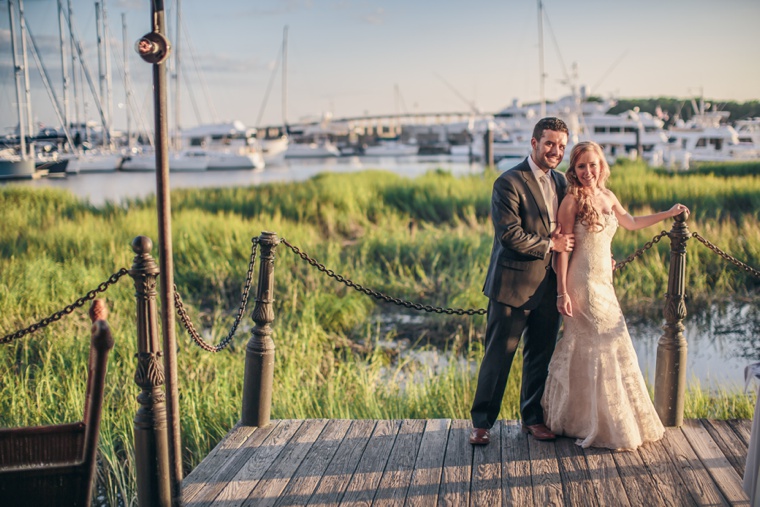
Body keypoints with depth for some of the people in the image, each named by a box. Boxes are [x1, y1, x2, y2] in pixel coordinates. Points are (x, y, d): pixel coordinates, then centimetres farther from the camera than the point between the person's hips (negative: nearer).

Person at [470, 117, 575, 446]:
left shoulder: (560, 182, 12)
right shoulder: (509, 183, -12)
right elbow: (509, 234, -19)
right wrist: (549, 245, -11)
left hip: (548, 287, 7)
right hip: (513, 285, -7)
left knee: (541, 356, 14)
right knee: (498, 356, 2)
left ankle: (533, 417, 30)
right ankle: (482, 421, 15)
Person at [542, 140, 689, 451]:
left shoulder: (607, 197, 9)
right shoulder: (572, 201, -11)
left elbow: (631, 223, 28)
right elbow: (562, 249, -12)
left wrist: (668, 214, 30)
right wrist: (562, 293, -15)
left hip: (604, 283, 7)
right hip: (583, 284, -7)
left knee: (600, 348, 11)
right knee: (598, 348, -3)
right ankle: (597, 425, 10)